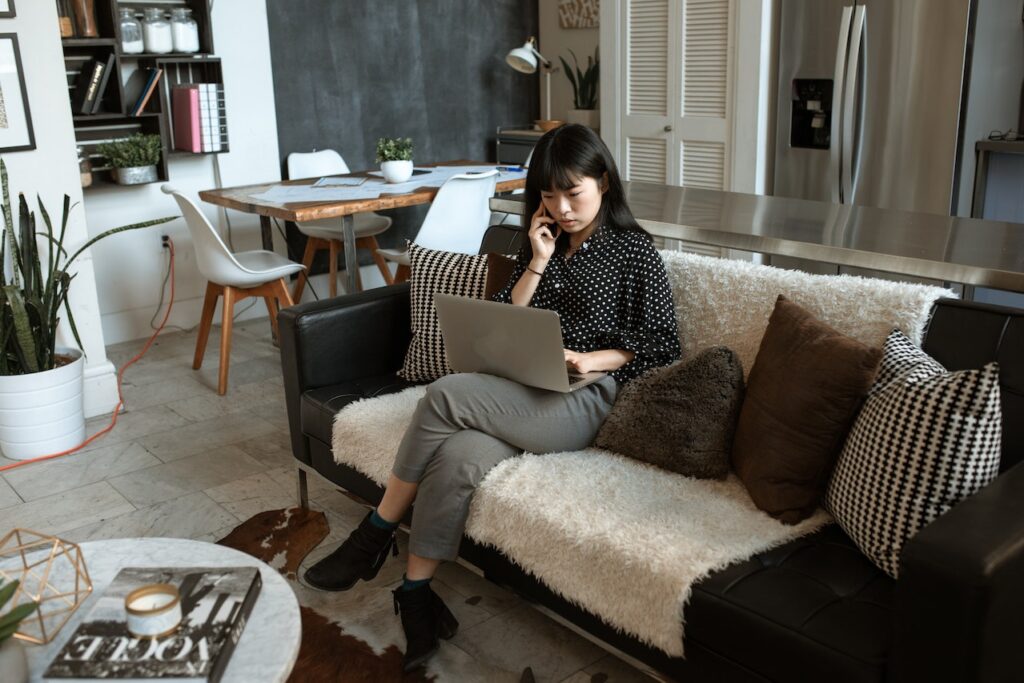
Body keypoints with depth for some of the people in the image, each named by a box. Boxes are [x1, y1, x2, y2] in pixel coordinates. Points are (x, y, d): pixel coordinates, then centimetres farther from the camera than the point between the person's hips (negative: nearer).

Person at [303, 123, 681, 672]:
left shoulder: (634, 251, 3)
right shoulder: (543, 244, 19)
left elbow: (661, 344, 1)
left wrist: (591, 359, -13)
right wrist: (538, 264, 2)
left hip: (583, 402, -5)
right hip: (521, 393, 5)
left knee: (446, 394, -27)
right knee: (459, 457, -30)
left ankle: (375, 535, -13)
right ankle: (416, 594, -19)